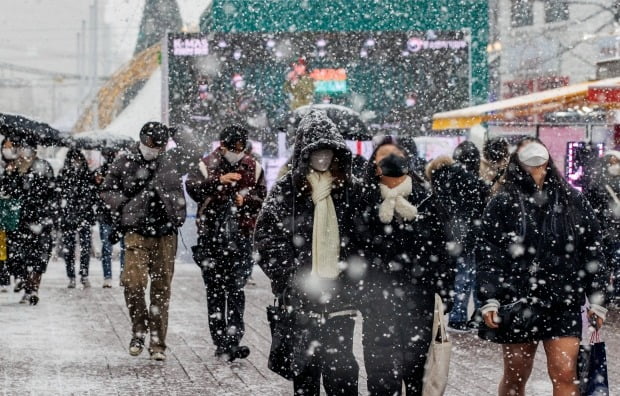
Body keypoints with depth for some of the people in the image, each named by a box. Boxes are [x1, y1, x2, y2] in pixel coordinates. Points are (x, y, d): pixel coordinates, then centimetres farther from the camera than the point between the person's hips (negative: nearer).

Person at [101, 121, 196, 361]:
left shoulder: (172, 161, 3)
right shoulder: (125, 164, 2)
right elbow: (107, 190, 14)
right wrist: (123, 208, 0)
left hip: (166, 235, 1)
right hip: (137, 233, -1)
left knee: (162, 289, 3)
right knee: (133, 283, -15)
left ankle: (158, 343, 11)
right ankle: (139, 328, 9)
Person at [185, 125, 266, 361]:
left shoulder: (253, 168, 7)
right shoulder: (208, 165, 2)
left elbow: (263, 198, 8)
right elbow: (192, 186, -15)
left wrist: (246, 200, -12)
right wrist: (218, 180, -28)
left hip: (240, 237, 0)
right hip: (211, 237, 0)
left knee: (236, 288, -9)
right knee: (214, 291, 6)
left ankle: (233, 339, -12)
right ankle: (220, 341, 13)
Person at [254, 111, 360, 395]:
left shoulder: (350, 189, 7)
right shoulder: (287, 190, 1)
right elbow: (266, 239, -3)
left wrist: (353, 279, -3)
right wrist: (291, 279, -10)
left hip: (340, 295, 0)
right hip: (301, 296, 0)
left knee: (341, 366, -3)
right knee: (304, 364, 7)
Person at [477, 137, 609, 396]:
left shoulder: (572, 202, 6)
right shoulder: (503, 204, 1)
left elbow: (592, 252, 9)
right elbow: (489, 255, -1)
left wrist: (597, 300, 5)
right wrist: (490, 299, -9)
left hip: (564, 304, 1)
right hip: (517, 304, -1)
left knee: (565, 374, -8)